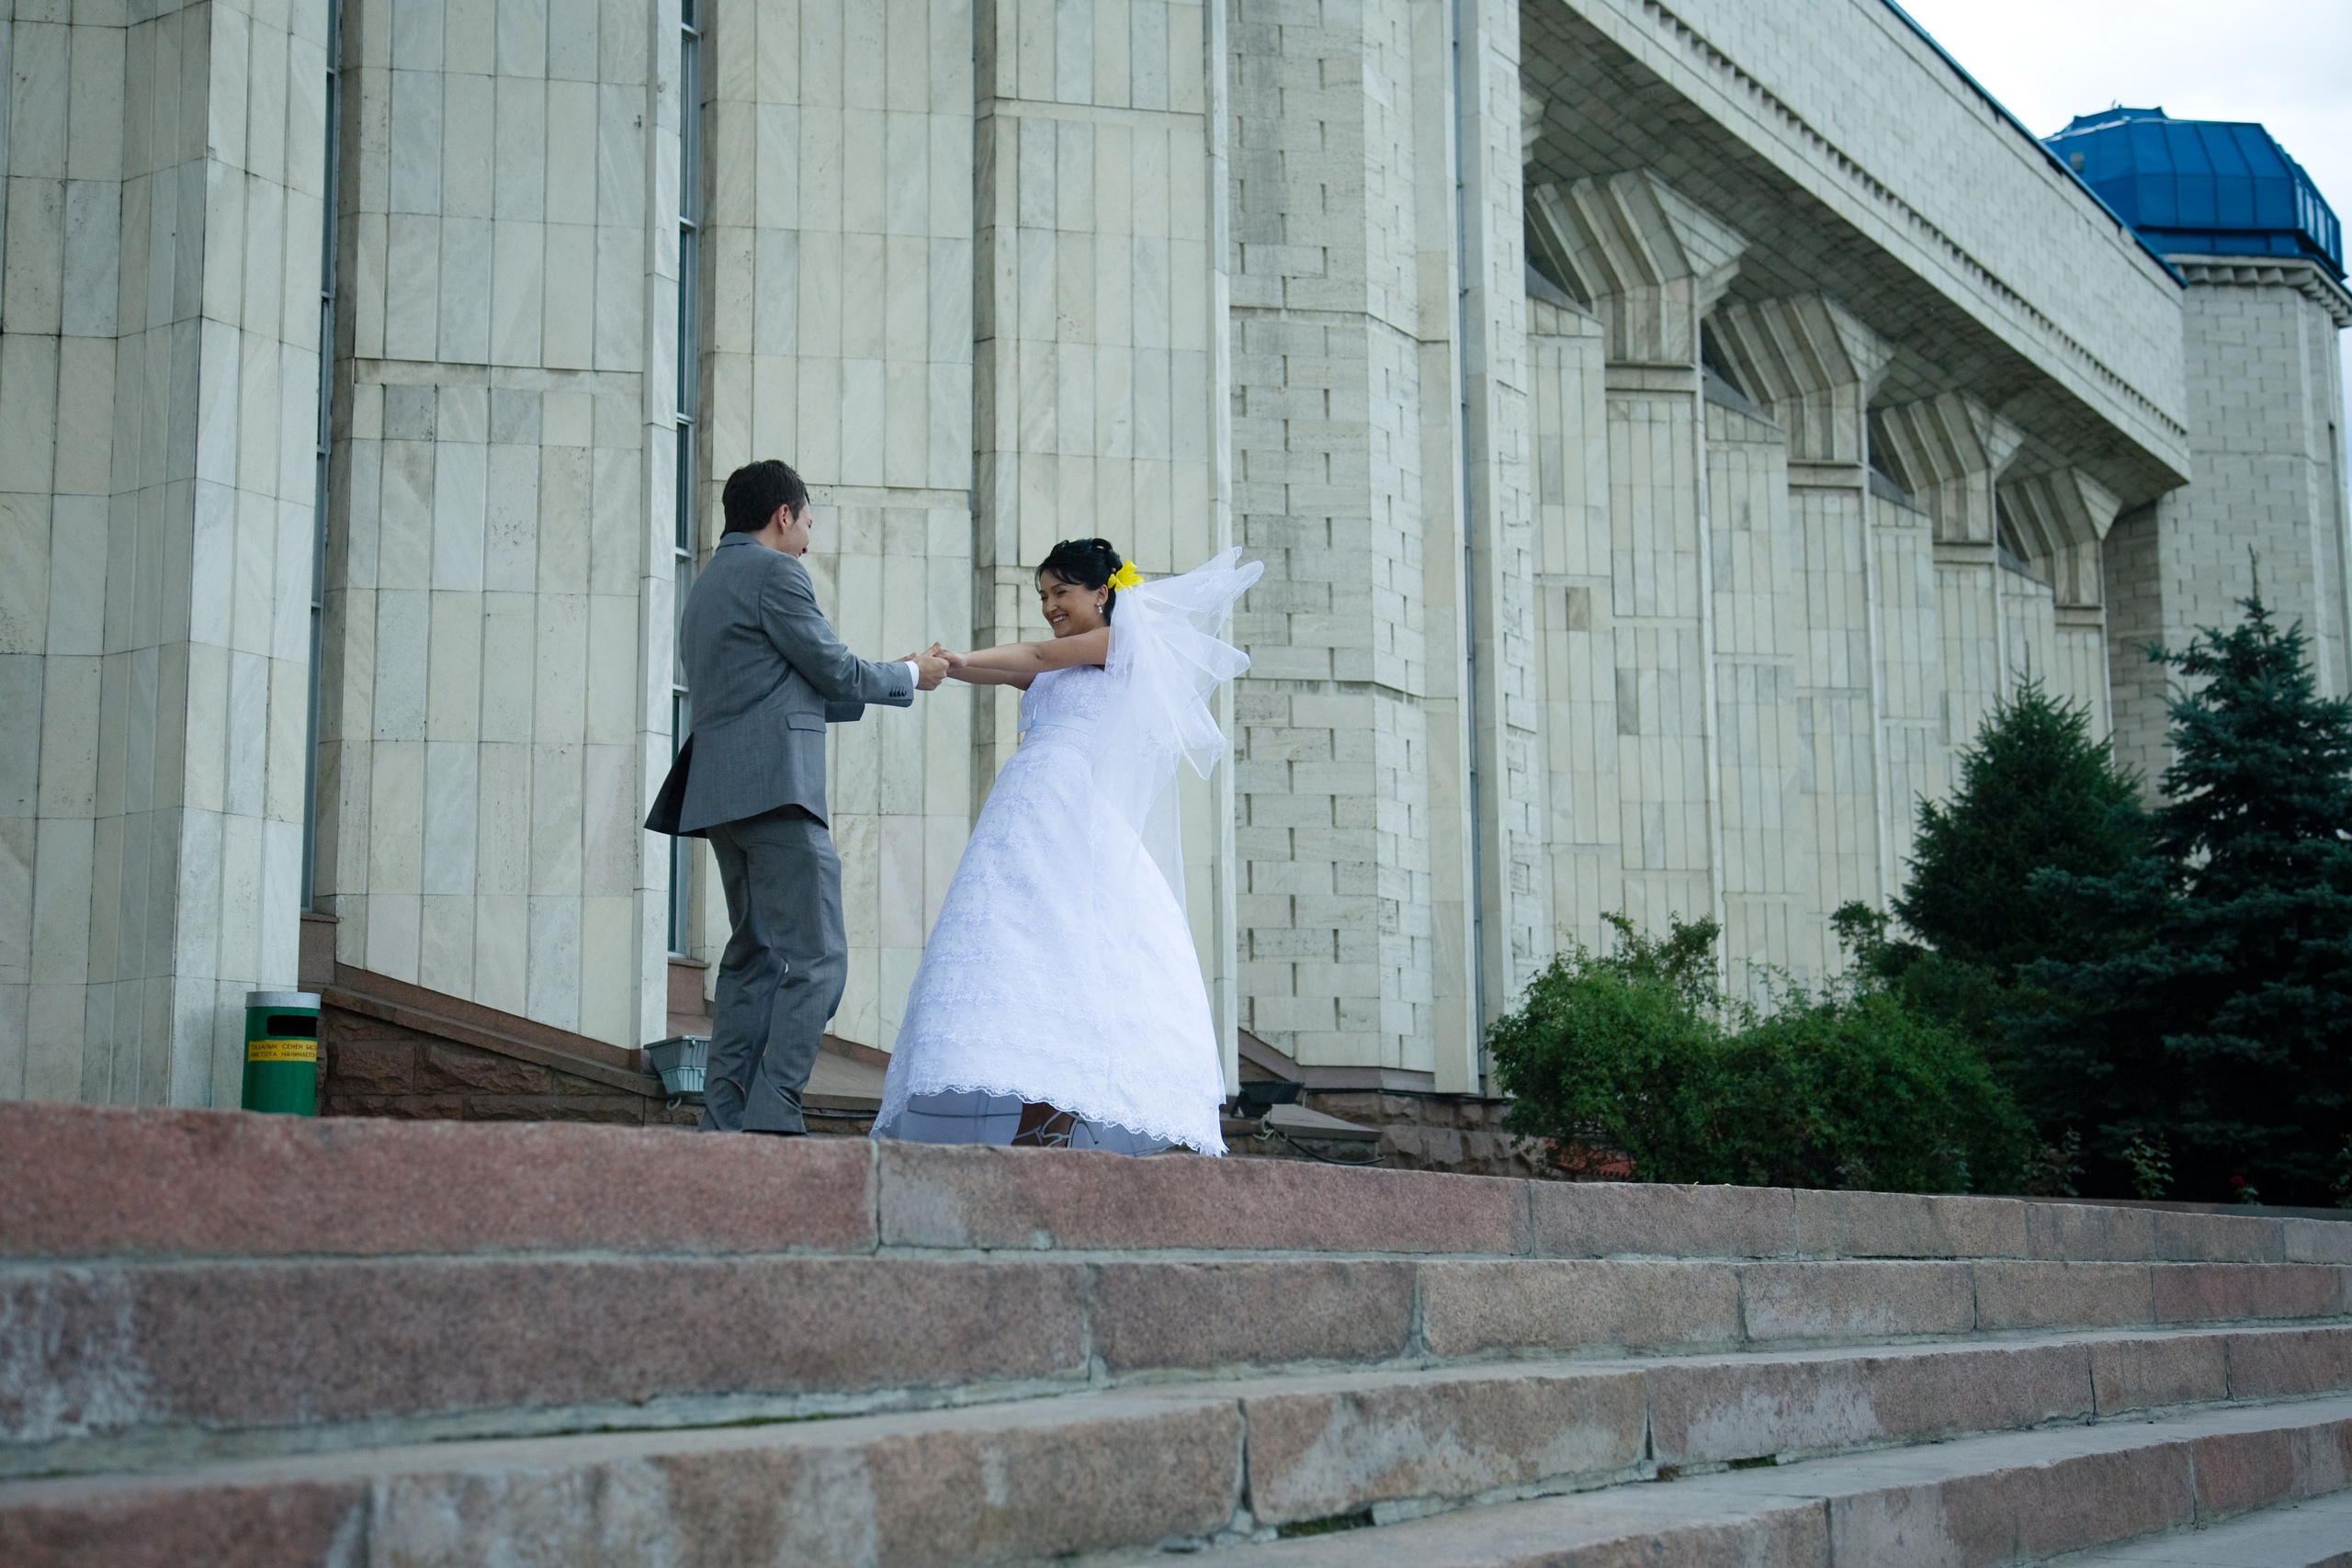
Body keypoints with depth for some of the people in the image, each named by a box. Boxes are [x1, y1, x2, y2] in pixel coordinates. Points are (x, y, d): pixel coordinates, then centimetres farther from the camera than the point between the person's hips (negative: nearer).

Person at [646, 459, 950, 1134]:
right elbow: (833, 670, -4)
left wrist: (887, 681, 29)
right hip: (775, 787, -10)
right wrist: (910, 676, 14)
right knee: (816, 957, -11)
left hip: (720, 793, 10)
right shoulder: (774, 572, -5)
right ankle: (773, 1117, -18)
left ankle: (723, 1121, 8)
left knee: (754, 956, 12)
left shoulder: (707, 585, 25)